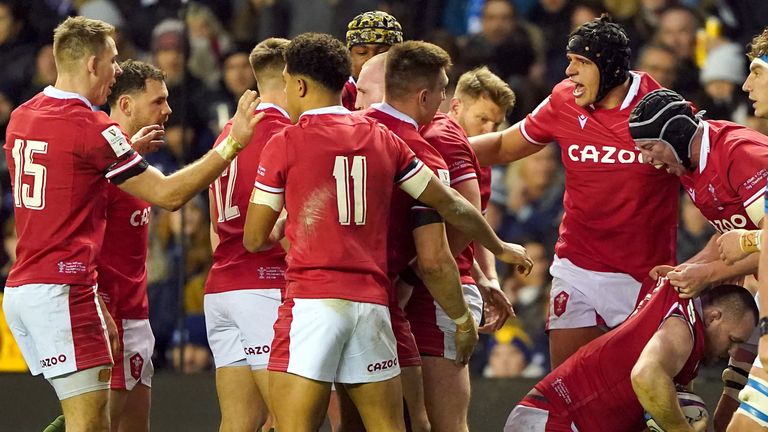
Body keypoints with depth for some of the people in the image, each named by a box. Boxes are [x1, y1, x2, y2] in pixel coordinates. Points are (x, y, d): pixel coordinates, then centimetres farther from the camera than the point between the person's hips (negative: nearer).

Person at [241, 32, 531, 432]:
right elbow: (451, 207, 18)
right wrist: (499, 248, 34)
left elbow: (254, 238, 4)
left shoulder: (284, 144, 1)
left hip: (311, 301, -5)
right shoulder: (383, 140, 13)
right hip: (373, 303, 5)